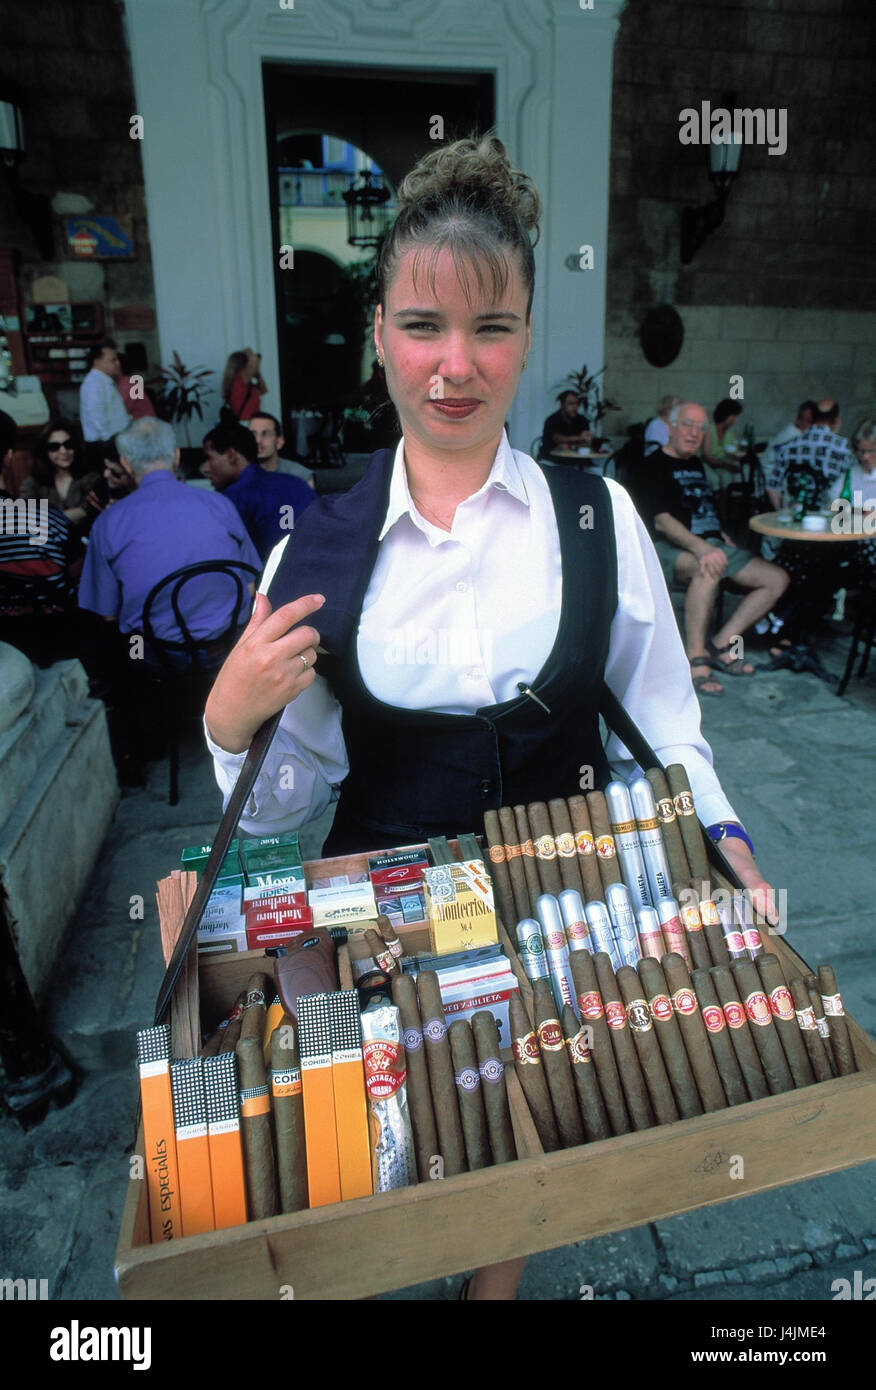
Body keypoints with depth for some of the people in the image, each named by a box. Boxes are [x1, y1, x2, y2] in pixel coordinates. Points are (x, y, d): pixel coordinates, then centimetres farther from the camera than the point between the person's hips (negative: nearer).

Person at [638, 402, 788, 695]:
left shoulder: (696, 465, 23)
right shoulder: (654, 465, -4)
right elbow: (661, 520, -18)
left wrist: (721, 537, 13)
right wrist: (700, 548, -33)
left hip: (712, 543, 9)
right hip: (670, 547, -9)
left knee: (777, 579, -5)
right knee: (708, 570, -42)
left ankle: (720, 644, -6)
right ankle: (695, 659, -33)